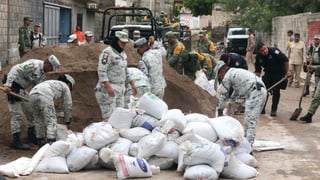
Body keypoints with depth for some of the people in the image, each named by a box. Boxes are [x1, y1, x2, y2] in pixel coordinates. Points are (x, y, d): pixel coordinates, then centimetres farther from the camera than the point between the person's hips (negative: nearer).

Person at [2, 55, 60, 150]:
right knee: (17, 114, -10)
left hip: (22, 88, 10)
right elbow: (15, 69, -29)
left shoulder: (43, 73, 9)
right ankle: (16, 141, -7)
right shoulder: (34, 65, -22)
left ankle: (31, 135, 28)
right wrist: (8, 85, -34)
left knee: (31, 110, 15)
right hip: (13, 86, -10)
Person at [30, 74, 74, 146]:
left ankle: (41, 142, 28)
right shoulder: (65, 87, 25)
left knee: (38, 120, 21)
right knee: (51, 121, -1)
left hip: (33, 94, 7)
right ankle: (51, 143, -8)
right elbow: (68, 106, 24)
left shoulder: (52, 83, 42)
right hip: (44, 95, -7)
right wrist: (67, 121, 36)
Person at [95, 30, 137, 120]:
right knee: (110, 118, -11)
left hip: (120, 89, 9)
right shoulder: (107, 52, -10)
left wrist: (132, 83, 24)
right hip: (108, 89, -9)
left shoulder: (123, 54, 17)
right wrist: (108, 86, -26)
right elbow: (101, 71, -18)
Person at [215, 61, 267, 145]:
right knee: (248, 120, 17)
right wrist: (229, 104, 44)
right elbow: (236, 91, 39)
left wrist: (220, 110, 19)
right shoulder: (236, 71, 29)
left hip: (255, 93, -9)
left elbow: (223, 94, 8)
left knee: (250, 121, -12)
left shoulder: (227, 76, 1)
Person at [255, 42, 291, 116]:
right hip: (268, 74, 4)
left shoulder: (274, 51, -25)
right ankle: (261, 108, 10)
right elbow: (258, 71, -2)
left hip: (279, 73, -4)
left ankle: (274, 110, 8)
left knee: (276, 91, -2)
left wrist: (287, 71, -18)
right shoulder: (258, 57, -10)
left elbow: (285, 60, -18)